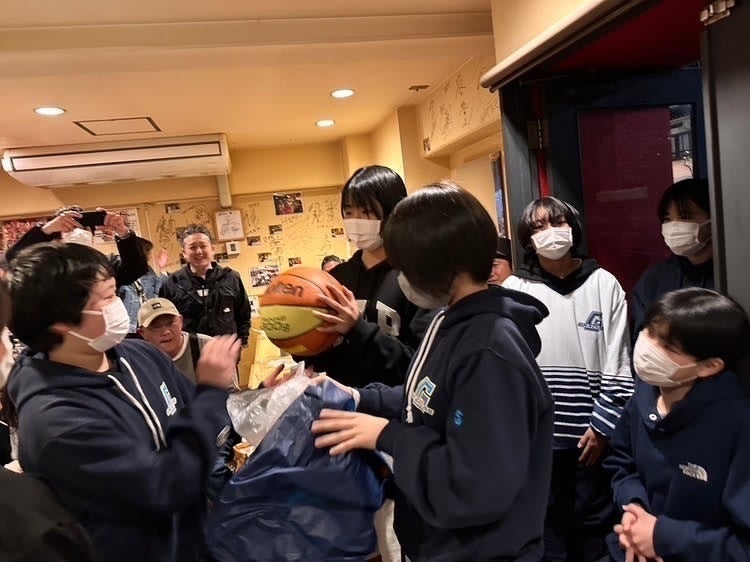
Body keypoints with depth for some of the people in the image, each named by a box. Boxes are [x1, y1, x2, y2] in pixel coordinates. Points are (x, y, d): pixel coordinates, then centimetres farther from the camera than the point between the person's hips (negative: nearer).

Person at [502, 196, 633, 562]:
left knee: (595, 518, 16)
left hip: (592, 431, 0)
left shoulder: (603, 284, -2)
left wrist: (603, 425, -4)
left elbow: (619, 363, -1)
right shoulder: (515, 290, -4)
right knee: (548, 518, 15)